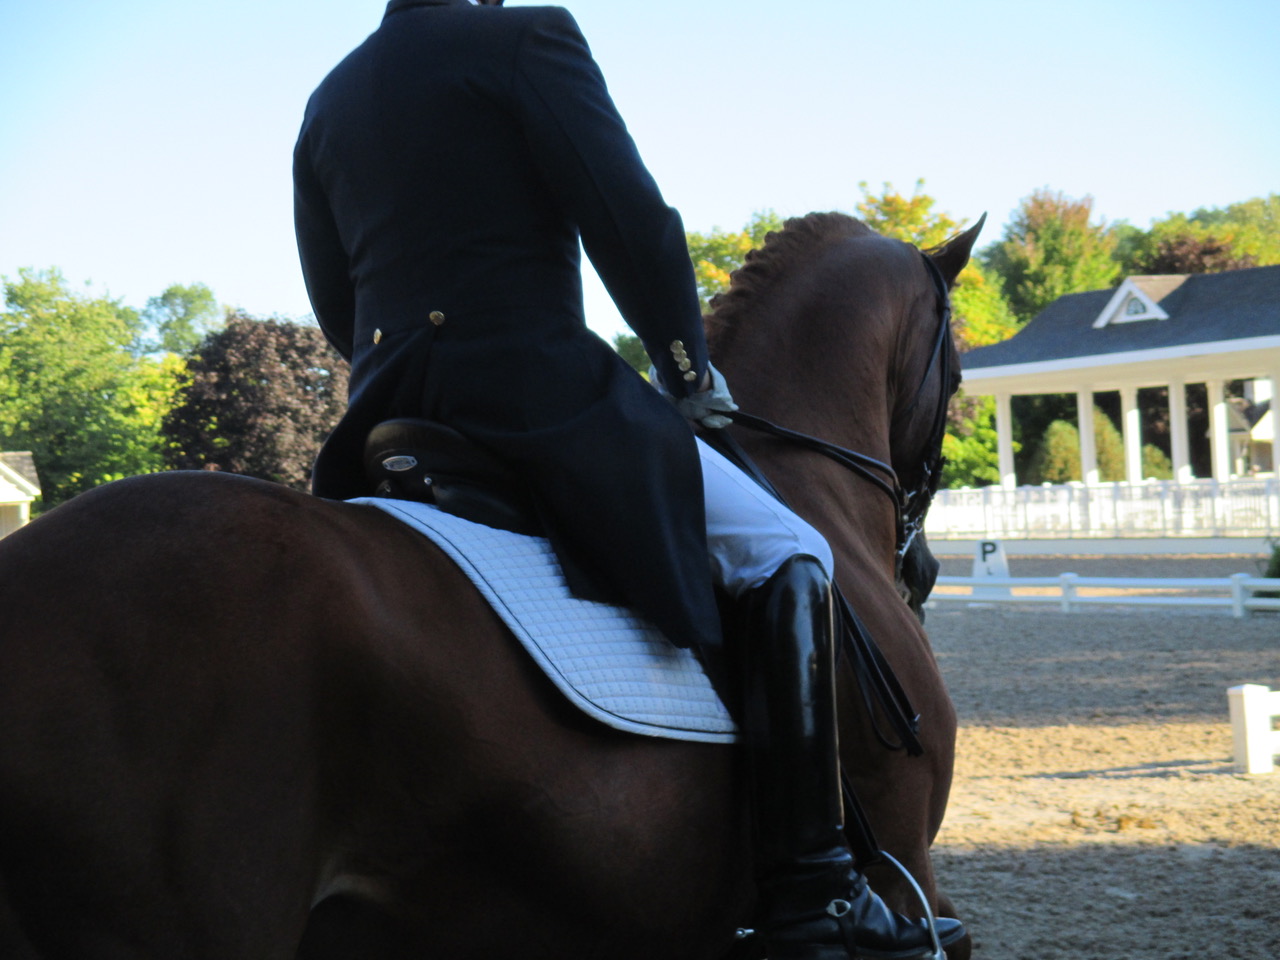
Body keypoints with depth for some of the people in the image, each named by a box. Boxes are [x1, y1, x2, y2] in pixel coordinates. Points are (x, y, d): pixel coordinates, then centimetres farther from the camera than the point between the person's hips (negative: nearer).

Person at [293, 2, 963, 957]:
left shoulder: (326, 103, 16)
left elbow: (334, 305, 18)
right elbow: (630, 223, -9)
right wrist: (689, 367, 4)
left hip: (388, 409, 7)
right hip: (544, 393, -7)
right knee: (786, 555, 1)